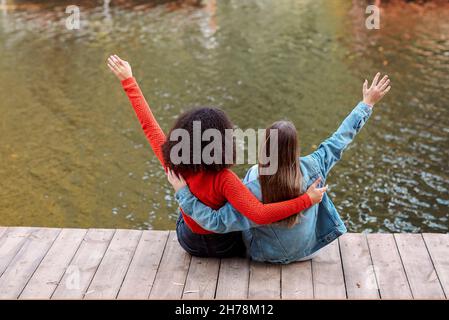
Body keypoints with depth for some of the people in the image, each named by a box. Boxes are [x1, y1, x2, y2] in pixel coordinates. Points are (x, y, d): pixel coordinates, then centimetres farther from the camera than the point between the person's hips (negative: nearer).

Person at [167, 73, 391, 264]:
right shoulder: (311, 169, -27)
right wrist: (367, 103, -4)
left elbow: (216, 222, -33)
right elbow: (339, 140, -15)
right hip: (307, 249, 3)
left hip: (270, 257, -3)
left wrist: (183, 193, -25)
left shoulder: (254, 191, -36)